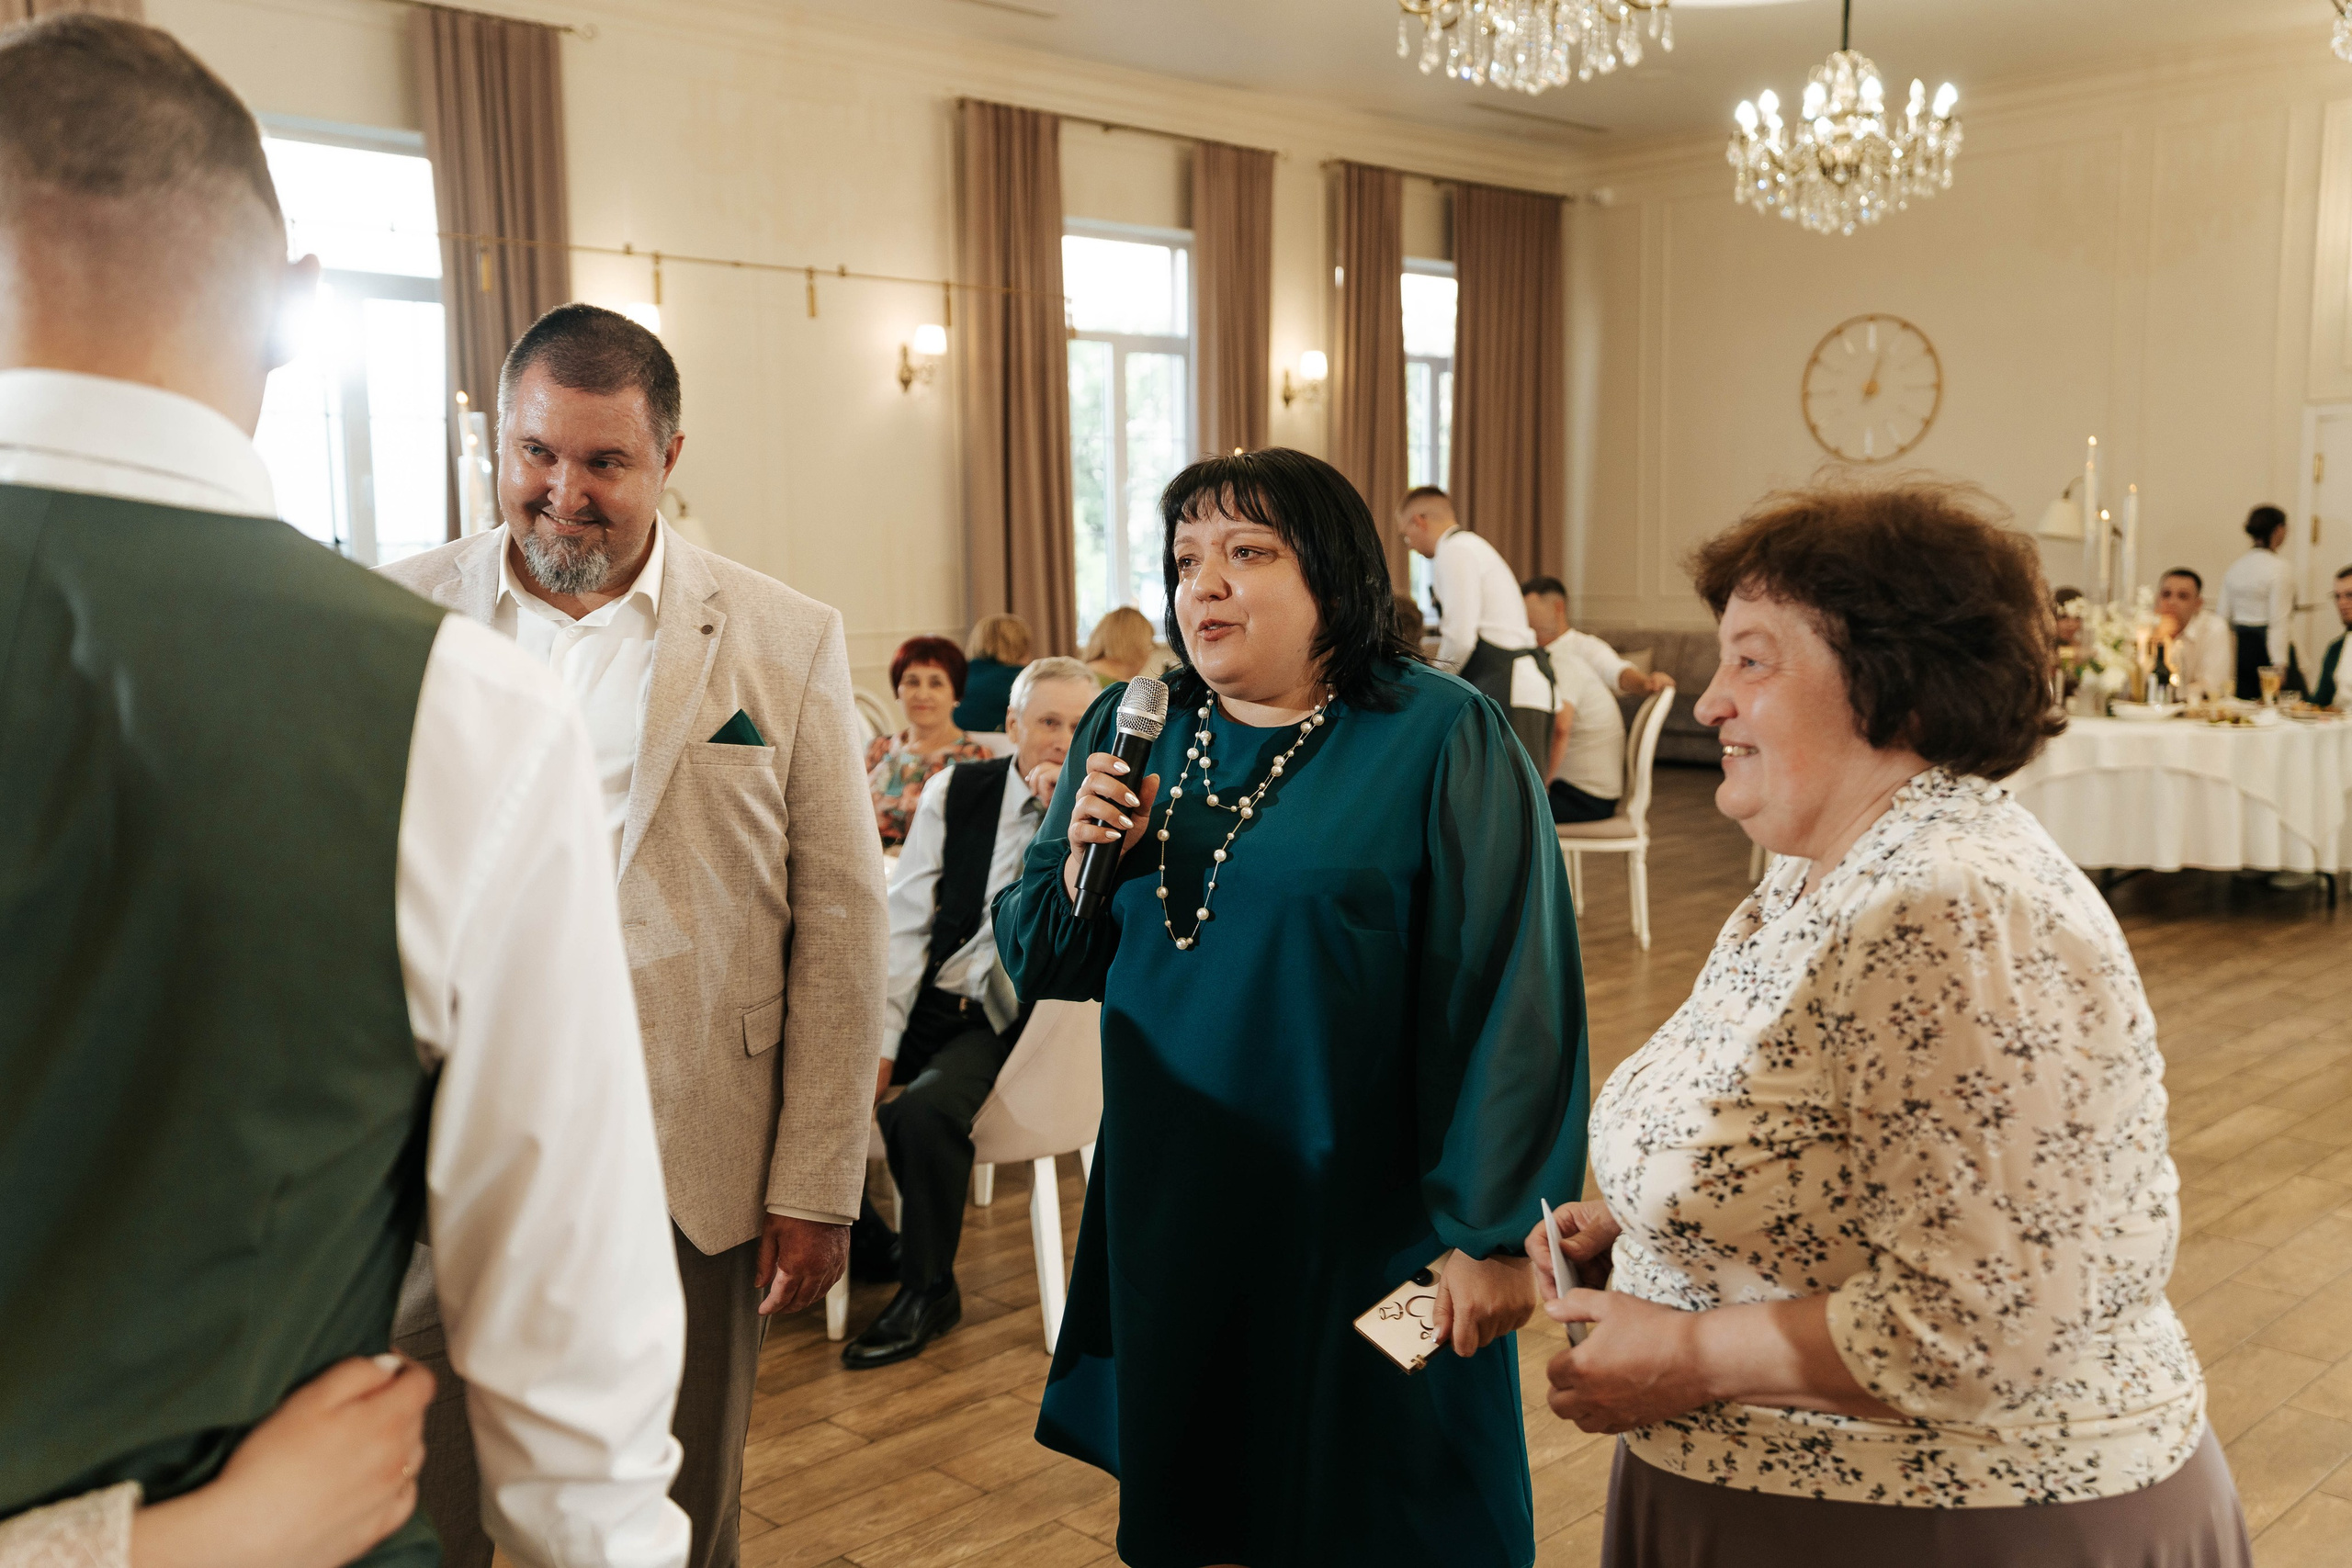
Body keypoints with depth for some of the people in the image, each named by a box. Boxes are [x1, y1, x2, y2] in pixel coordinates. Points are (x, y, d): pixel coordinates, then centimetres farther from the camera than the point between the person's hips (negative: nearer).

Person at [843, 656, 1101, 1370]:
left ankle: (929, 1290, -4)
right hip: (931, 998, 4)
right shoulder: (955, 791, 2)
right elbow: (905, 919, -3)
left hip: (1016, 1018, -4)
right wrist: (880, 1040, -11)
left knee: (925, 1110, -28)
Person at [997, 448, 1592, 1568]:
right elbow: (1036, 962, 7)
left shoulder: (1442, 741, -13)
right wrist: (1084, 864, -13)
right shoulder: (1129, 731, 4)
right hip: (1167, 1219, 5)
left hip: (1362, 1229, -4)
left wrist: (1490, 1234, -15)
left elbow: (1510, 1000, -15)